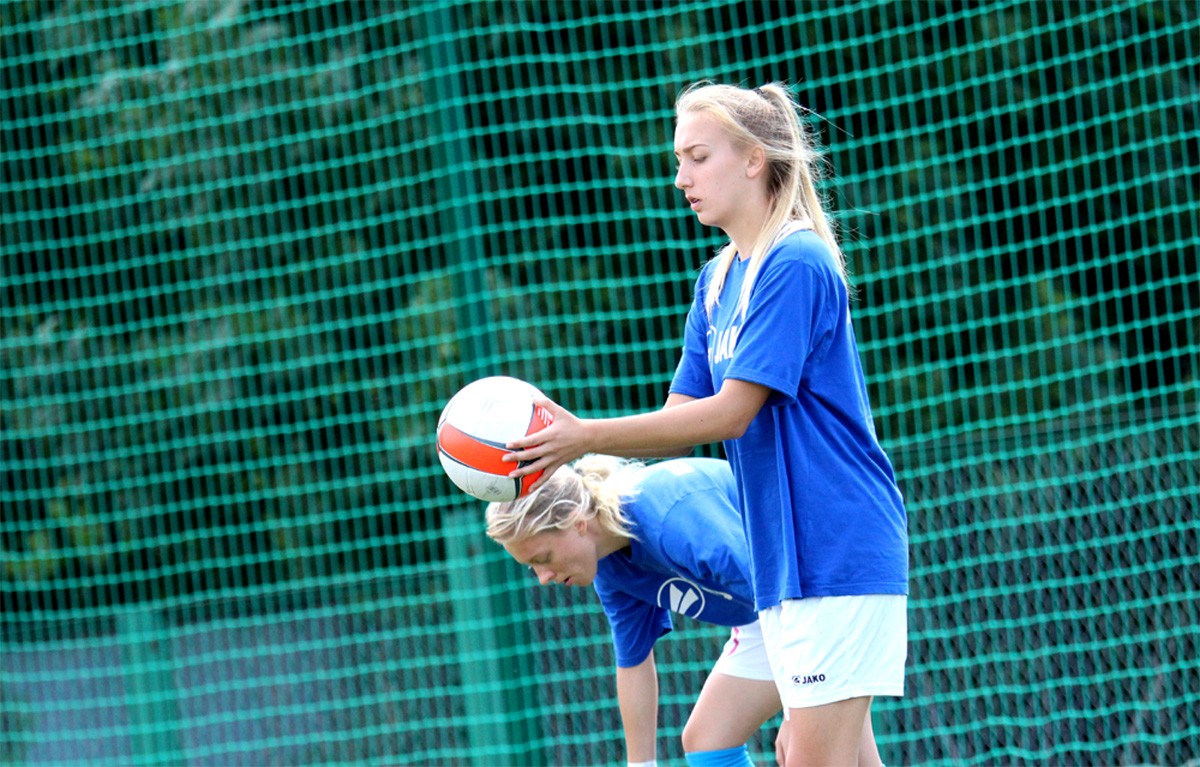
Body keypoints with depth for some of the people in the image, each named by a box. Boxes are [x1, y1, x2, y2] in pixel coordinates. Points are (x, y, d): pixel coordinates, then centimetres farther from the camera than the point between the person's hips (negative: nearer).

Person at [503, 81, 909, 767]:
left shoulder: (796, 264, -14)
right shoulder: (718, 280, 15)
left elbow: (730, 414, -18)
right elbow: (683, 418, 13)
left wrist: (588, 437, -17)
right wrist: (573, 442, -3)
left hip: (839, 552, -9)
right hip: (788, 559, 9)